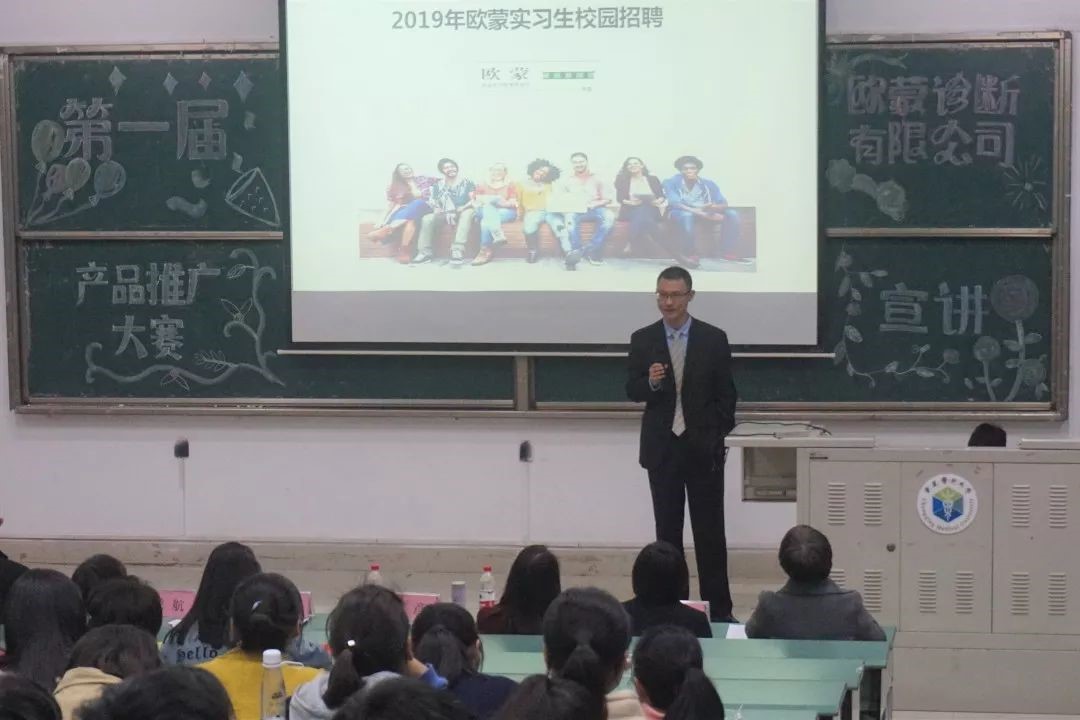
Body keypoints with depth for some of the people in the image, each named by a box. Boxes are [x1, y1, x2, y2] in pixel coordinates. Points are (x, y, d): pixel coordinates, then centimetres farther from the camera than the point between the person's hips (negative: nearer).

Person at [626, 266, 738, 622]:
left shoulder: (713, 339, 0)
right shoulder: (642, 340, 3)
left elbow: (726, 394, 3)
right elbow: (632, 391, 2)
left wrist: (719, 437, -2)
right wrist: (650, 381, -20)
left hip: (704, 448, -1)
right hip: (662, 447, 1)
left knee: (710, 531, 1)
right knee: (667, 530, 6)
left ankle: (718, 608, 4)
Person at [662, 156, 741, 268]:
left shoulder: (708, 184, 3)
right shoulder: (671, 182, -8)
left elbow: (724, 204, -5)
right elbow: (674, 203, -23)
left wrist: (714, 207, -32)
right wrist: (699, 212, -34)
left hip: (705, 215, 5)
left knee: (731, 214, -14)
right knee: (686, 215, -41)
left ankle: (728, 252, -19)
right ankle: (689, 253, -34)